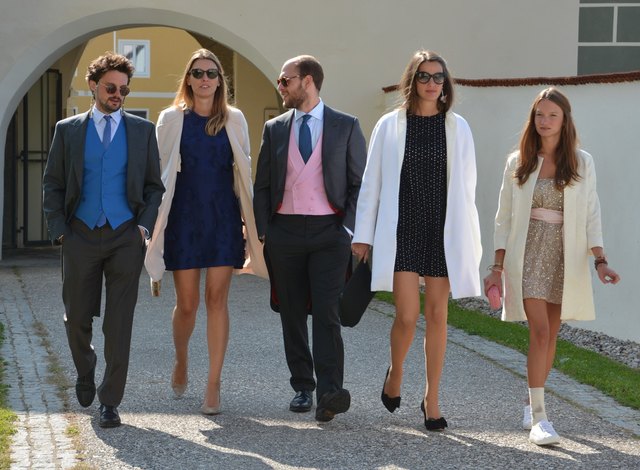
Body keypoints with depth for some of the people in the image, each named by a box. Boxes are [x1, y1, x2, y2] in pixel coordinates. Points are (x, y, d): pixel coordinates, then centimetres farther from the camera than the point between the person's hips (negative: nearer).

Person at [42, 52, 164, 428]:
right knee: (77, 317, 8)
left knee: (119, 324, -3)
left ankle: (110, 401, 4)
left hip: (125, 236, -1)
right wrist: (60, 230, -1)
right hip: (81, 236, 1)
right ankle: (86, 373, 37)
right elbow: (52, 185, 8)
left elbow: (154, 185, 9)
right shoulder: (68, 130, 7)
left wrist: (144, 225, -3)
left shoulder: (142, 130, 7)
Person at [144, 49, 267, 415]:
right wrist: (156, 218, 1)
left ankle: (214, 385, -1)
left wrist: (249, 216, 6)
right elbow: (160, 171, 5)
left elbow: (244, 171, 10)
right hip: (184, 216, 0)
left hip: (223, 217, 1)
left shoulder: (234, 119, 7)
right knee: (187, 303, 3)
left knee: (217, 299, -4)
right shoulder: (172, 119, 4)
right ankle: (182, 361, 33)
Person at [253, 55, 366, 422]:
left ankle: (329, 394, -19)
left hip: (328, 231, -3)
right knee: (293, 314, 7)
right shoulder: (275, 129, 12)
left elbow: (360, 182, 4)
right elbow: (262, 185, 13)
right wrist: (262, 232, 3)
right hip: (285, 231, 3)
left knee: (326, 312, -13)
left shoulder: (346, 126, 4)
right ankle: (302, 388, 16)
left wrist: (349, 229, -6)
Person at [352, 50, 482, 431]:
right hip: (401, 231, -2)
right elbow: (372, 183, 5)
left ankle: (432, 400, 14)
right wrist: (363, 235, 3)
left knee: (437, 315, 3)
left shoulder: (458, 128, 6)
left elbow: (466, 187, 8)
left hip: (442, 231, 2)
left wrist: (468, 240, 4)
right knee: (407, 316, -10)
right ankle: (395, 374, 21)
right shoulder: (390, 126, 3)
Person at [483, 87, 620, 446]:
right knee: (540, 331, -12)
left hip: (566, 256, 2)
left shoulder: (582, 163, 5)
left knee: (550, 335, 7)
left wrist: (600, 260, -8)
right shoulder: (518, 163, 4)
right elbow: (505, 218, 6)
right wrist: (498, 268, 2)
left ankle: (533, 402, 25)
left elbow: (591, 215, 3)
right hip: (528, 253, -1)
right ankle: (539, 416, -12)